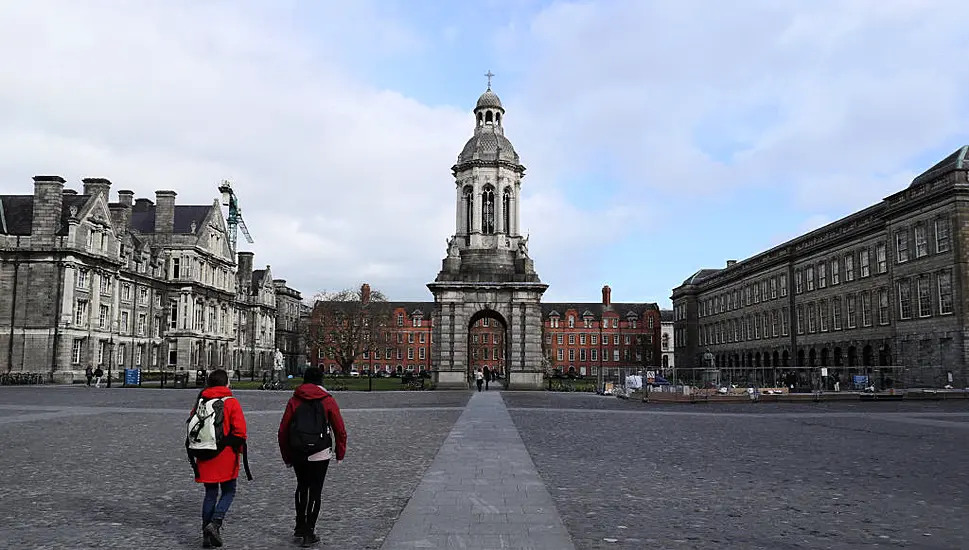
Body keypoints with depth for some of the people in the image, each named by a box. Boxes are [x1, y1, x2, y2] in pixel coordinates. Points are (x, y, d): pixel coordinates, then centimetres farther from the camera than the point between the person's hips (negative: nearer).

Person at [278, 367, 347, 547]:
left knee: (302, 487, 21)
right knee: (315, 490, 6)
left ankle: (300, 527, 27)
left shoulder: (294, 400, 4)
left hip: (297, 453, 3)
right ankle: (309, 533, 7)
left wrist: (286, 457, 12)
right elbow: (340, 430, -1)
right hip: (320, 454, -2)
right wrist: (340, 453, 10)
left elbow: (283, 431, 4)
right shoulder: (327, 400, -1)